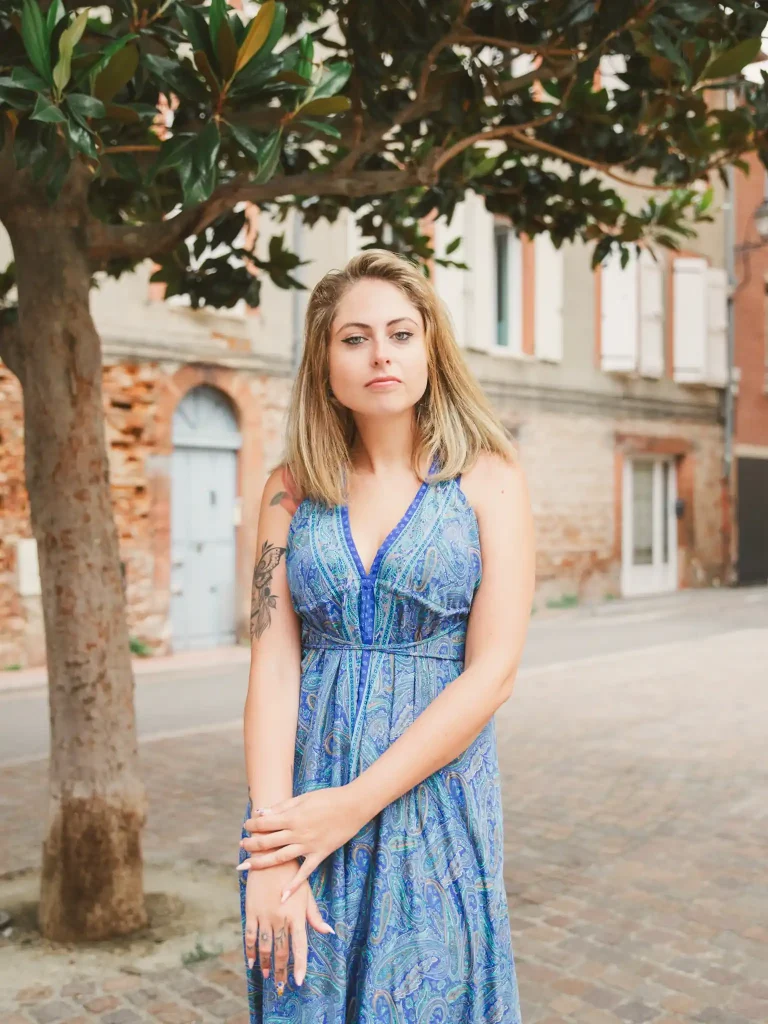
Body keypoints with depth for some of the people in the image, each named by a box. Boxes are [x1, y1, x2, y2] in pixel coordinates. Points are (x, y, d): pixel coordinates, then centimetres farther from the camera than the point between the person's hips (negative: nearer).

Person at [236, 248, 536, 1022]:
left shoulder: (488, 479, -4)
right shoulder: (293, 488, 3)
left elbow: (492, 673, -10)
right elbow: (273, 667, -3)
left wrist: (353, 804, -14)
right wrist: (273, 845, -12)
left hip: (435, 792, -2)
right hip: (302, 796, 2)